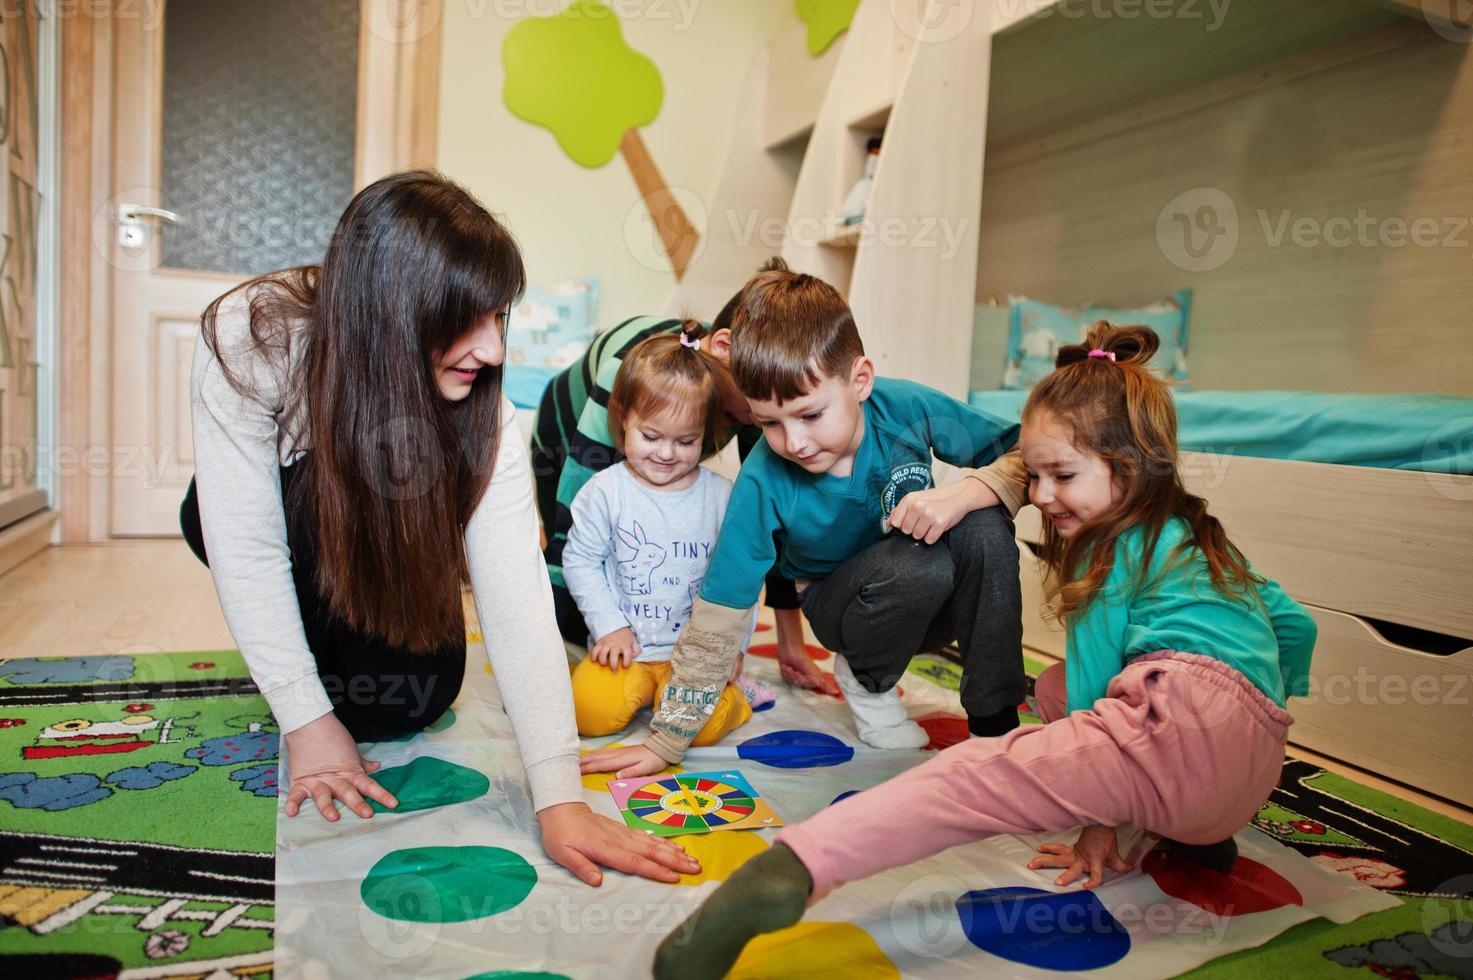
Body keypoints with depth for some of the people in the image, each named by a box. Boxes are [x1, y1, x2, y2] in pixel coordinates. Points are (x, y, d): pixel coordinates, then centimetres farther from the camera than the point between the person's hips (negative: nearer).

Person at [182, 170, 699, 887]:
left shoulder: (478, 399, -30)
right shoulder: (249, 340, -35)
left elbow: (514, 585, -36)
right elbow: (246, 550, -30)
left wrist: (559, 798, -41)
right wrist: (307, 721, -30)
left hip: (377, 538, 1)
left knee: (415, 697, -18)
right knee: (315, 506, -34)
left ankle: (340, 660, 17)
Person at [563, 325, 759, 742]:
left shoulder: (721, 496, -2)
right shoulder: (605, 491, -6)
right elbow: (580, 560, 0)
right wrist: (611, 626, -7)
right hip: (624, 645, 1)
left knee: (703, 726, -22)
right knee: (592, 712, -21)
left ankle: (728, 690, 13)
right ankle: (639, 687, 12)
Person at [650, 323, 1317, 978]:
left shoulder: (1120, 550, 5)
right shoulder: (1200, 538, 30)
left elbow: (1090, 680, 4)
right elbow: (1292, 622, 37)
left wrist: (1095, 821, 6)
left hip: (1181, 723, -9)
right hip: (1254, 770, 10)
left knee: (980, 775, -25)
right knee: (1054, 686, 30)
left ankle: (794, 868, -49)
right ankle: (1201, 834, 14)